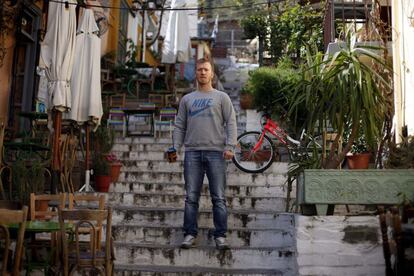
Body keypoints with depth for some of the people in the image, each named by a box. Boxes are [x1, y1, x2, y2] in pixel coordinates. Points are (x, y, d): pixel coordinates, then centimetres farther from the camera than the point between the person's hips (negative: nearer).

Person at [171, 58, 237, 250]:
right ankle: (190, 234, 10)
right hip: (192, 152, 2)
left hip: (216, 152, -2)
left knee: (218, 198, 0)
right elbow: (180, 126, 14)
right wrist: (175, 147, 1)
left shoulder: (222, 97, 10)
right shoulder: (187, 99, 17)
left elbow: (231, 123, 2)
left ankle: (220, 236, 6)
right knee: (191, 197, 3)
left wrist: (229, 147, -10)